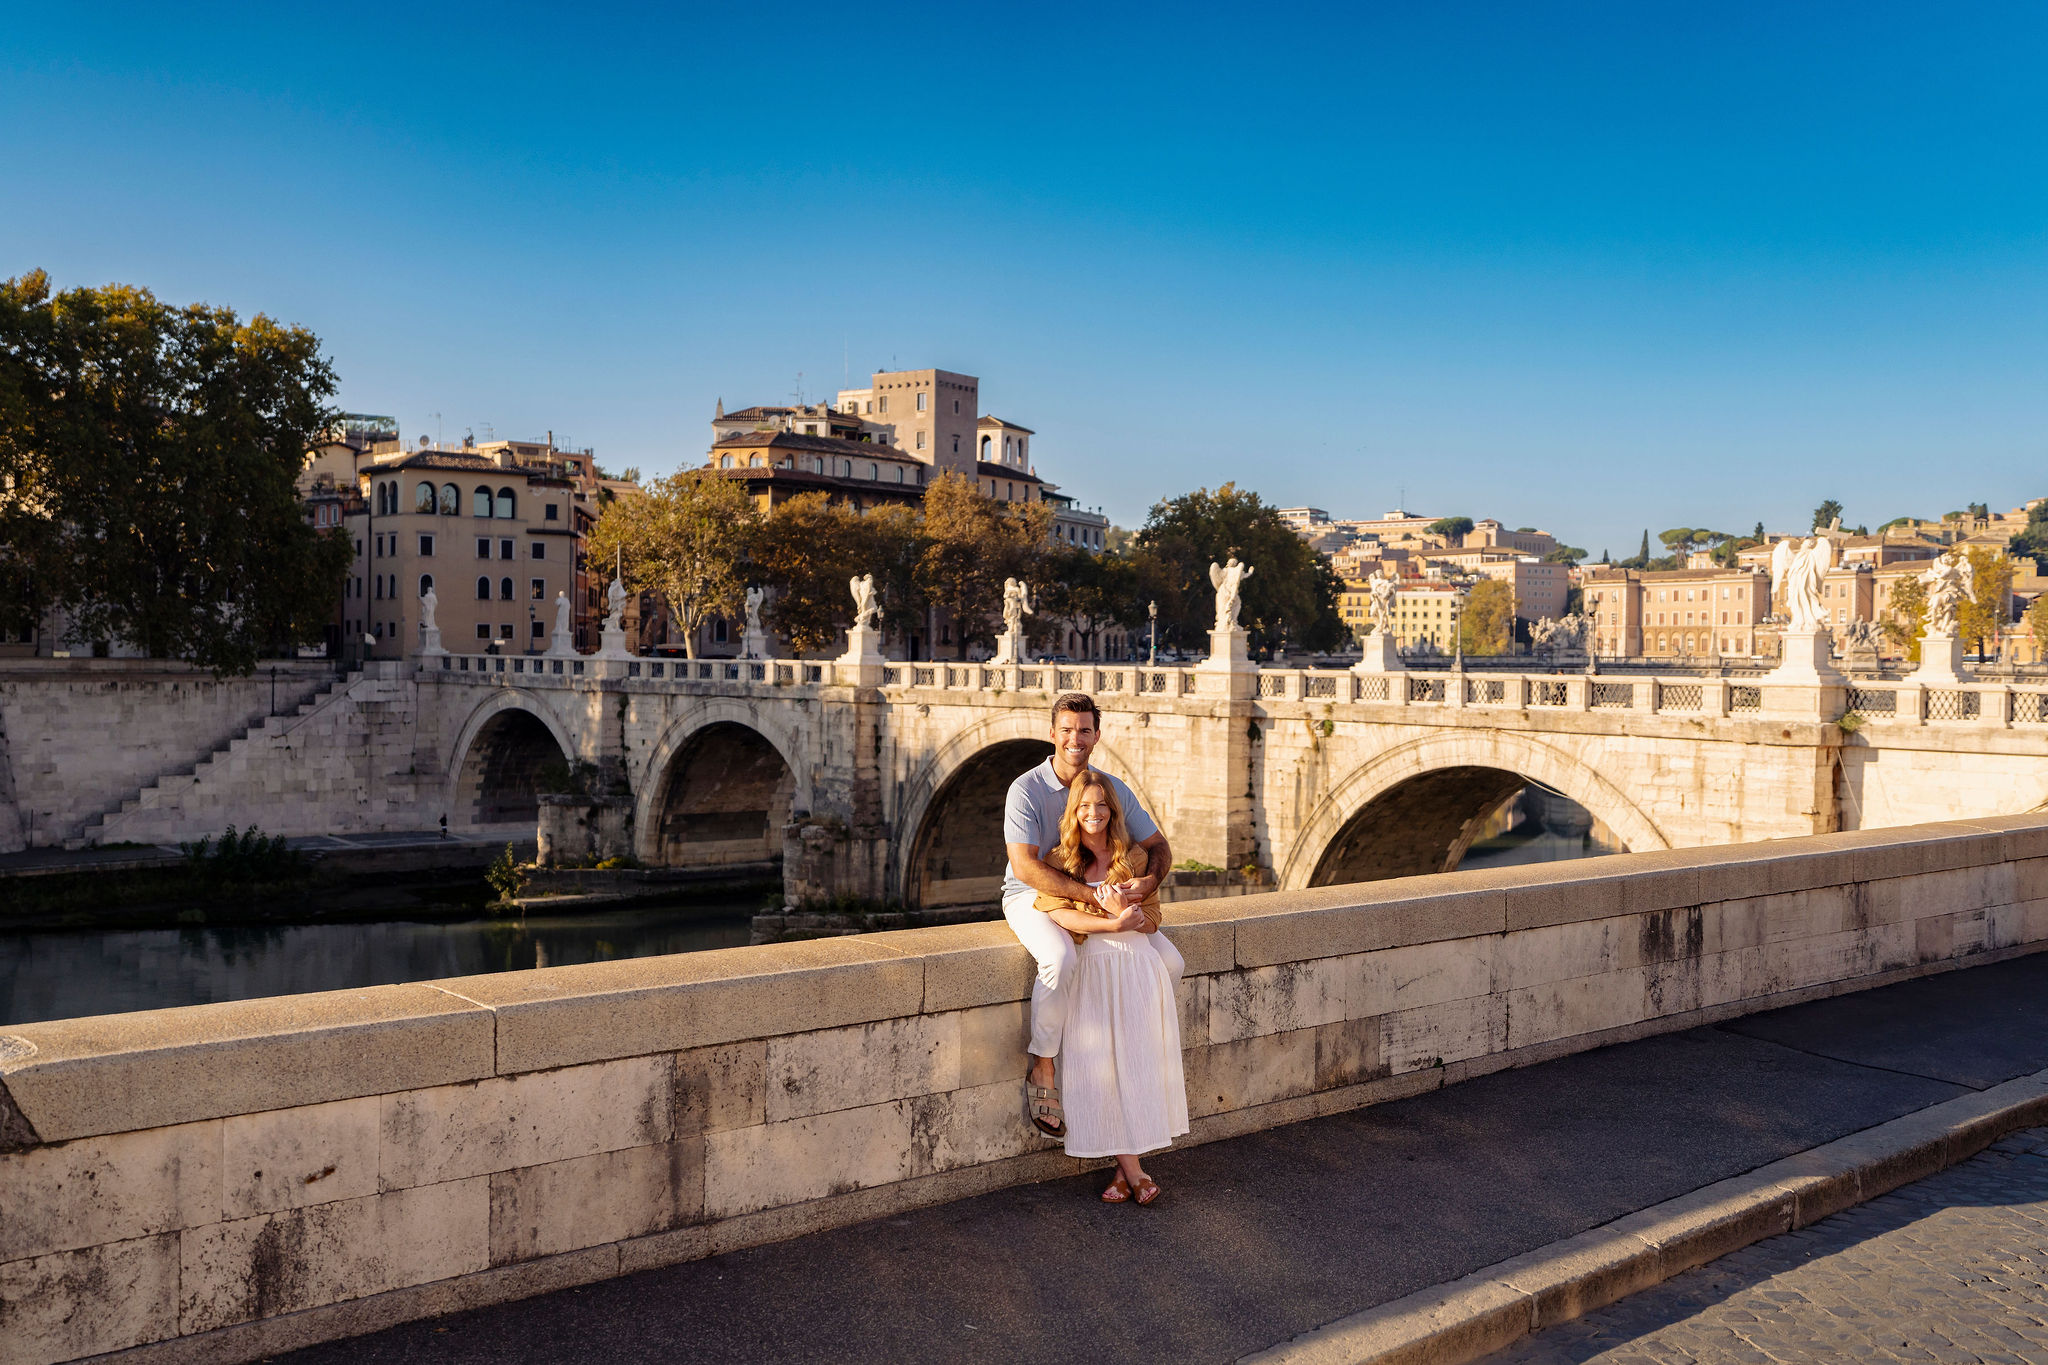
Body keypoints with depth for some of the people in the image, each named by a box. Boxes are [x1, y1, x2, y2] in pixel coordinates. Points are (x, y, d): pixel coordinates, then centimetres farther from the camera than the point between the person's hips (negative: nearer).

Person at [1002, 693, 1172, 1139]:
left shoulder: (1114, 789, 1)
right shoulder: (1026, 790, -15)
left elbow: (1157, 846, 3)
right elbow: (1025, 866, -26)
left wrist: (1150, 880, -22)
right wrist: (1091, 894, -34)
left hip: (1100, 901, 5)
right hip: (1032, 898, -5)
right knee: (1060, 958, -38)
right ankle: (1043, 1072, -20)